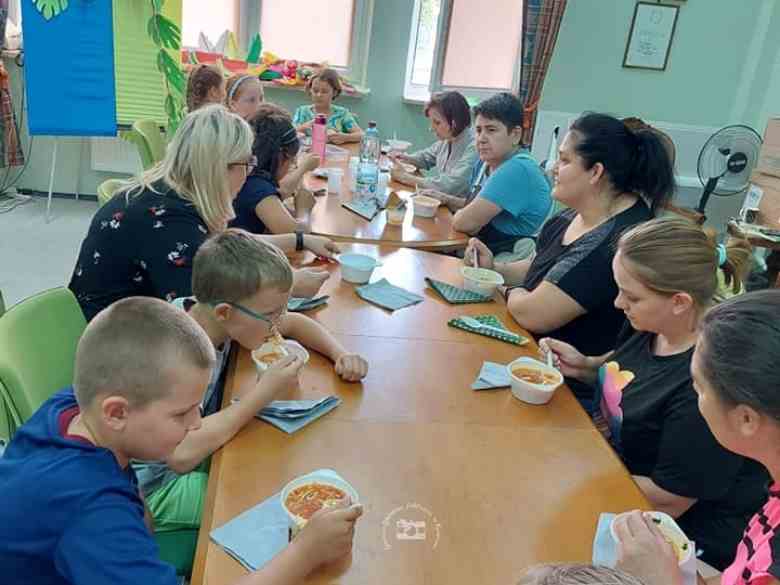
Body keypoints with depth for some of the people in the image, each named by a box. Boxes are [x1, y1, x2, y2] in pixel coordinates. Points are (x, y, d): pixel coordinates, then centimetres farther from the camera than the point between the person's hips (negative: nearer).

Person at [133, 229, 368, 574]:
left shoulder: (210, 313, -10)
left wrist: (341, 355, -12)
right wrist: (263, 392, -35)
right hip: (155, 489, -7)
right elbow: (180, 454, -43)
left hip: (201, 447, 7)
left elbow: (295, 323, 5)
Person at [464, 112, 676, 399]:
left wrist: (511, 292, -7)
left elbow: (533, 315, -28)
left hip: (574, 386, -8)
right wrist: (494, 269, 0)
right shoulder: (575, 215, 3)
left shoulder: (619, 242, -28)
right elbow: (539, 268, 19)